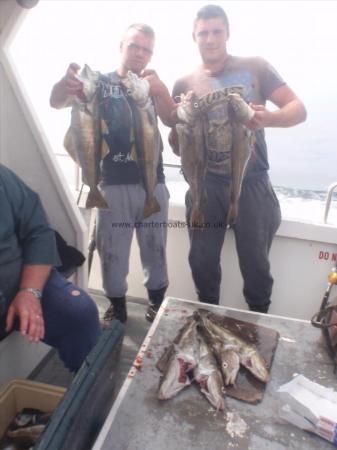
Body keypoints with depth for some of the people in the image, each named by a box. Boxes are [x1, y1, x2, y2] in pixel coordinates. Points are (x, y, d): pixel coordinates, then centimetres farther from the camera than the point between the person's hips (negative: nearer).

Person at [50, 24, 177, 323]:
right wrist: (67, 82, -29)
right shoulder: (101, 82, 6)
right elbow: (56, 102, -6)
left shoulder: (153, 85, 13)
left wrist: (161, 91, -24)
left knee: (155, 248, 7)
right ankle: (117, 307, 18)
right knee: (112, 250, 0)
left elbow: (172, 120, -4)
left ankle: (158, 304, 23)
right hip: (114, 183, -2)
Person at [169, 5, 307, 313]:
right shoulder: (184, 85, 6)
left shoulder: (255, 68, 0)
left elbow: (299, 109, -4)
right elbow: (177, 147, 9)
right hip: (206, 186, 2)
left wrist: (268, 118, -25)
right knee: (202, 262, 10)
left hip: (251, 184, -2)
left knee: (255, 264, 8)